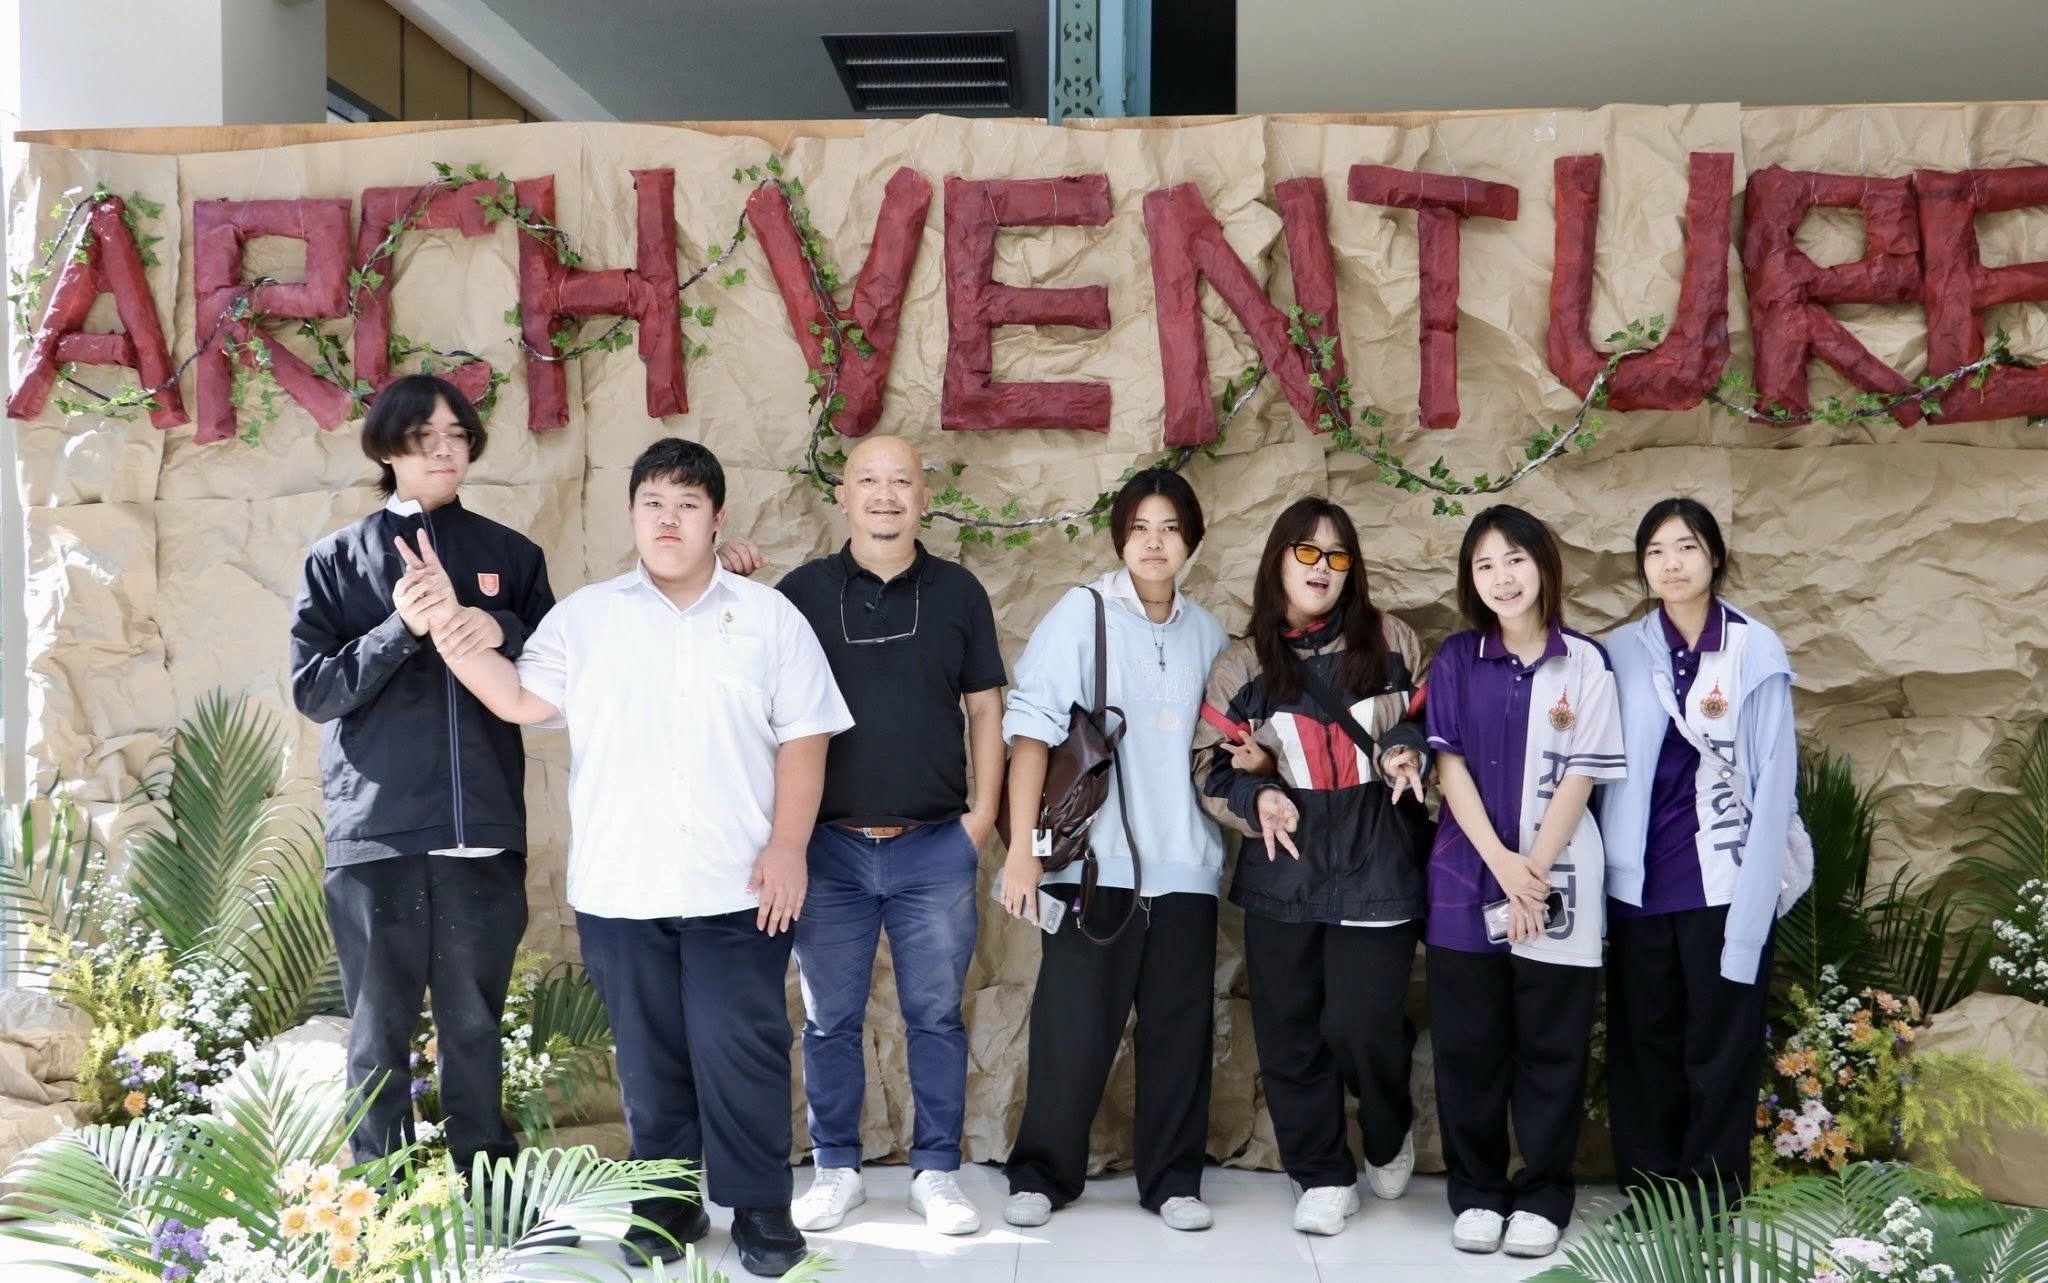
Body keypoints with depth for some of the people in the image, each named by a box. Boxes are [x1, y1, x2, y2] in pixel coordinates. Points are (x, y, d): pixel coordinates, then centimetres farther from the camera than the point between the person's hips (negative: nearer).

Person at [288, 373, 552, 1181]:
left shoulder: (512, 555, 11)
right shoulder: (337, 560, 6)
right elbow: (313, 690, -2)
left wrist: (504, 633, -12)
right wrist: (402, 630, -16)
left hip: (483, 831, 1)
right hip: (375, 834, -1)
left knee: (475, 1027, 10)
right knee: (379, 1037, 6)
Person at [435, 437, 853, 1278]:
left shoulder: (769, 616, 5)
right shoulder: (585, 616, 8)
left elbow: (803, 737, 2)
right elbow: (522, 701, -2)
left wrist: (788, 847, -6)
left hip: (736, 887, -1)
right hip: (620, 889, 2)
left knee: (742, 1056, 1)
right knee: (650, 1056, 11)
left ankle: (760, 1208, 15)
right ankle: (665, 1204, 25)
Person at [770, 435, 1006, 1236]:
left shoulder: (958, 591, 4)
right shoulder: (801, 592, 2)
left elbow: (985, 707, 6)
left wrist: (983, 814, 1)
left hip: (935, 847, 0)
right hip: (828, 846, 0)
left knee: (936, 1016, 7)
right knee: (829, 1020, 8)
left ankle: (937, 1172, 18)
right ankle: (837, 1169, 22)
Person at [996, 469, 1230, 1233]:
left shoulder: (1208, 634, 11)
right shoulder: (1081, 613, -3)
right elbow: (1031, 727, -9)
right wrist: (1022, 848, -15)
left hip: (1184, 866, 4)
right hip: (1094, 862, -3)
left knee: (1179, 1030, 7)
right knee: (1072, 1027, 2)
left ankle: (1173, 1179, 21)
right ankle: (1042, 1173, 19)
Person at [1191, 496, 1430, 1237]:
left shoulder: (1391, 642, 1)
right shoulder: (1242, 665, 4)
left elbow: (1433, 723, 11)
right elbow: (1213, 767, 5)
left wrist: (1409, 752, -10)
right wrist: (1256, 797, -14)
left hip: (1376, 865, -2)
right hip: (1283, 870, 2)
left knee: (1363, 1024, -6)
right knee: (1290, 1032, 7)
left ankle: (1390, 1137, 27)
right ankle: (1323, 1176, 24)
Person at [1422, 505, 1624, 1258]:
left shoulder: (1585, 664, -1)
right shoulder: (1455, 661, 4)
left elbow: (1579, 778, -4)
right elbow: (1450, 766, -1)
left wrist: (1534, 869, -11)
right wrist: (1501, 863, -11)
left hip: (1558, 882, -1)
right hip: (1467, 880, 2)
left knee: (1550, 1048, 4)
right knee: (1468, 1047, 6)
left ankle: (1542, 1196, 17)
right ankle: (1476, 1193, 18)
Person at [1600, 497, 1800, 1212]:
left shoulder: (1757, 652, -4)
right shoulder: (1619, 653, 2)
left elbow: (1774, 781, -5)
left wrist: (1753, 909, -10)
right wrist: (1604, 881, -2)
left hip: (1725, 884, -2)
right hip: (1640, 884, 2)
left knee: (1720, 1050, 6)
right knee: (1644, 1047, 10)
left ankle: (1713, 1206, 19)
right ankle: (1647, 1201, 23)